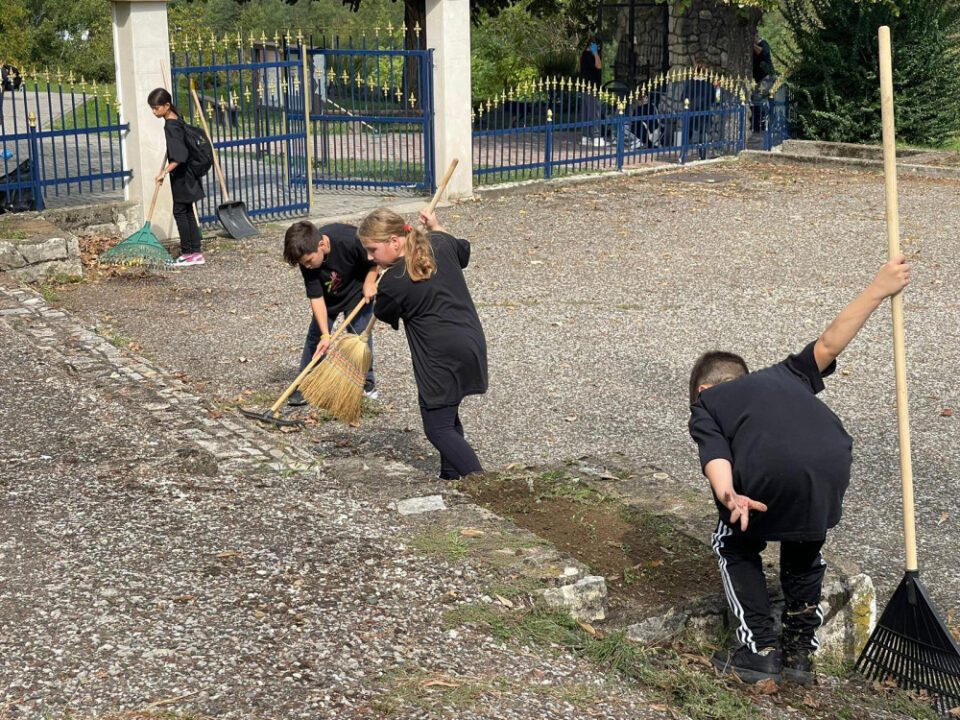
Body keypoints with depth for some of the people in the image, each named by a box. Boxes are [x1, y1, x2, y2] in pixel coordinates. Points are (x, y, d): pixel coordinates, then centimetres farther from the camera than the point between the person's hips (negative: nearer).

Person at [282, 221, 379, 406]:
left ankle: (366, 381, 16)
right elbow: (316, 297, -24)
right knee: (316, 336, 0)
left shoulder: (351, 240, -39)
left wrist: (370, 283, -23)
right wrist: (325, 335, -28)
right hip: (328, 295, 3)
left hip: (358, 291, -3)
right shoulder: (307, 260, -28)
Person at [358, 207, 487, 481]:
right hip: (473, 342, 9)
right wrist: (436, 227, 35)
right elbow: (463, 251, 27)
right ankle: (452, 477, 31)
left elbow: (385, 315, 5)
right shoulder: (441, 243, 2)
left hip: (441, 358, -9)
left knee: (438, 428, -1)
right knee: (448, 416, 23)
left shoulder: (393, 282, -17)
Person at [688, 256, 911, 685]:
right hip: (832, 466, 4)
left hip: (769, 475, -4)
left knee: (735, 546, 26)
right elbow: (828, 344, 27)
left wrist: (728, 496, -15)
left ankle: (760, 651, 20)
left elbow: (715, 453, 3)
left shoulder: (705, 404, 24)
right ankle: (799, 650, 31)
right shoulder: (785, 375, 36)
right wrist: (877, 289, 30)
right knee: (805, 550, 32)